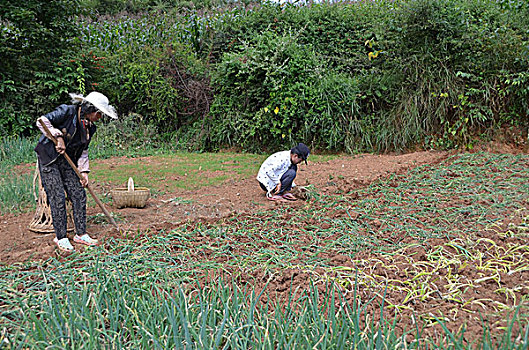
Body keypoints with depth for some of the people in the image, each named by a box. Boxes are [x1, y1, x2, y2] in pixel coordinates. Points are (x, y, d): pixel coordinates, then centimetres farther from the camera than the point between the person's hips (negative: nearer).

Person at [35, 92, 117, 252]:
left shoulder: (90, 127, 5)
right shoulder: (67, 111, -15)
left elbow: (83, 151, 10)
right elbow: (42, 121, -19)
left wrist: (83, 171, 1)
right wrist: (58, 137, -22)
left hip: (68, 161, 7)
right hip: (48, 159, -7)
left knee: (79, 195, 2)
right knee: (58, 197, -8)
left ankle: (81, 234, 13)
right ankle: (60, 238, 3)